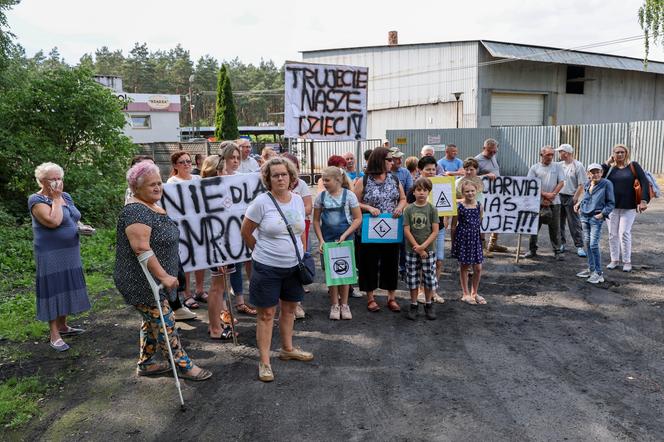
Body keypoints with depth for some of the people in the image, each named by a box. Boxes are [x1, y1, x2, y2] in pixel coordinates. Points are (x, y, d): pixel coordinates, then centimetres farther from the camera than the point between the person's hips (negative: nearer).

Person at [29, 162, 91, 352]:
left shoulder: (66, 196, 10)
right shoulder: (37, 200, -13)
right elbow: (53, 221, -27)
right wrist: (56, 199, -17)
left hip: (70, 253, 7)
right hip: (51, 255, -7)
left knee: (66, 288, 14)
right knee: (53, 290, -3)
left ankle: (62, 325, 28)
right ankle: (54, 335, 2)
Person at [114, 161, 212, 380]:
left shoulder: (154, 208, 10)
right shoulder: (136, 211, -21)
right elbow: (141, 248, -29)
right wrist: (163, 276, -29)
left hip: (152, 280, 10)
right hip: (143, 282, -10)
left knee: (151, 321, 18)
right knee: (165, 324, 0)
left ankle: (145, 364, 31)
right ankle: (184, 366, 10)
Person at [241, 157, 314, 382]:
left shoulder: (298, 200, 3)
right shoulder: (261, 201, -14)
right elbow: (245, 231, -6)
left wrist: (302, 254, 13)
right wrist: (262, 251, 3)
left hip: (293, 266, 6)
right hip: (267, 268, -5)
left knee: (289, 308, 19)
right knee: (266, 314, 3)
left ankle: (287, 349, 38)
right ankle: (264, 362, 13)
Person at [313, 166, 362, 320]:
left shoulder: (349, 195, -6)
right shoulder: (321, 196, 0)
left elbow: (358, 218, -4)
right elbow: (316, 220, 5)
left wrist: (344, 235, -13)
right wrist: (321, 240, -5)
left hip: (345, 238, -2)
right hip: (327, 239, 2)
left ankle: (344, 305, 18)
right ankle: (334, 305, 15)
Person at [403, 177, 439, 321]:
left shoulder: (432, 209, -2)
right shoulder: (409, 209, -2)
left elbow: (435, 231, -5)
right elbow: (406, 231, -4)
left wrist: (423, 246, -15)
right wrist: (417, 248, -10)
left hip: (429, 250, 0)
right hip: (411, 250, 0)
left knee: (429, 278, 5)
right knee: (412, 278, 7)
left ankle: (428, 305, 22)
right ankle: (414, 305, 20)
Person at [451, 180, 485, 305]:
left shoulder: (479, 205, 2)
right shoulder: (459, 206, -8)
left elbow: (481, 223, 10)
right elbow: (453, 226, -2)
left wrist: (483, 238, 8)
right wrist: (453, 242, -1)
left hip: (475, 238, 3)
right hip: (463, 238, -3)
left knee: (478, 268, 5)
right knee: (464, 267, 8)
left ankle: (474, 292, 25)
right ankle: (466, 294, 21)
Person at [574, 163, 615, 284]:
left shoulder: (606, 184, -6)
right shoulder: (587, 185, 10)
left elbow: (611, 203, -4)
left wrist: (603, 213, -14)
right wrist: (579, 204, 7)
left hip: (596, 218, -6)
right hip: (585, 216, 6)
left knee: (594, 245, -11)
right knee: (587, 243, 10)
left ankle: (598, 273, -3)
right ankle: (591, 269, 22)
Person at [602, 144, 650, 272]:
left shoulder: (633, 166, -2)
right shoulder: (610, 168, 5)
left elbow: (644, 182, -7)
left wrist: (644, 200, -16)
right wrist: (607, 163, -9)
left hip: (629, 206, -3)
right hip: (612, 206, 3)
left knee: (624, 233, -5)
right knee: (612, 234, 6)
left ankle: (627, 261, 7)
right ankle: (614, 260, 17)